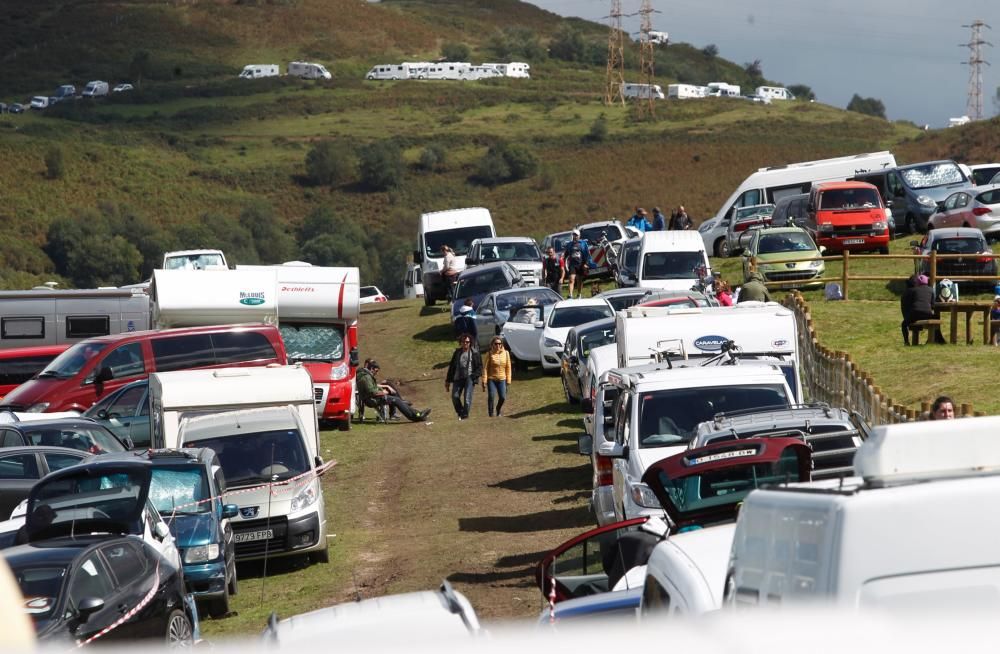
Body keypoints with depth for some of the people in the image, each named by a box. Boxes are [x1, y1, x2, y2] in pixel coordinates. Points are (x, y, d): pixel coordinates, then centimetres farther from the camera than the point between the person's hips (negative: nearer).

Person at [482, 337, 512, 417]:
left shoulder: (506, 353, 3)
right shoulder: (489, 354, -6)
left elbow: (508, 367, 7)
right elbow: (485, 368, -7)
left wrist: (508, 380, 4)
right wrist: (484, 381, -12)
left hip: (502, 379, 2)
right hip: (491, 379, -2)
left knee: (503, 397, -3)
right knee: (491, 396, -16)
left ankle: (498, 410, 27)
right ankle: (490, 413, 1)